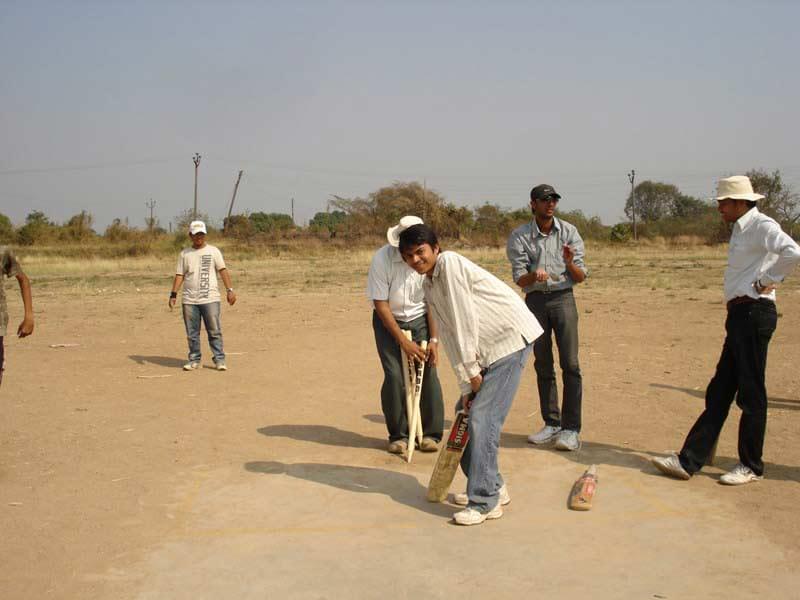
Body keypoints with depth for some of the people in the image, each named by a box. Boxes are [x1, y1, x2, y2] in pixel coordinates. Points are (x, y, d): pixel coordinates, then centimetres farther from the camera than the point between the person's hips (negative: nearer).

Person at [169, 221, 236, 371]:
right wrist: (173, 294, 0)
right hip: (189, 300, 2)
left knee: (215, 331, -3)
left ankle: (219, 360, 2)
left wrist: (230, 290, -12)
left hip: (210, 298, -2)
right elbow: (179, 275, 9)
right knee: (192, 333, 7)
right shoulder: (185, 253, 10)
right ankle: (194, 360, 16)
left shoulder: (213, 251, 4)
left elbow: (222, 270, -2)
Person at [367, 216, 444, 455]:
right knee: (394, 376, -10)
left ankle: (431, 433, 6)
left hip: (419, 320, 2)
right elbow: (381, 304, -17)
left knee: (428, 372, -7)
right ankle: (398, 435, 5)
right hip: (388, 321, -1)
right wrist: (403, 341, -19)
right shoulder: (382, 259, -21)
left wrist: (433, 339, -12)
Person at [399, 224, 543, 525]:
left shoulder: (450, 264, -15)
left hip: (510, 338, -9)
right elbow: (450, 335, 8)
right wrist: (466, 385, 2)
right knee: (466, 411, 14)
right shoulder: (428, 286, 11)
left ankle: (485, 502, -6)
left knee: (482, 418, -13)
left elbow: (465, 320, -17)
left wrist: (472, 370, -12)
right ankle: (493, 487, 28)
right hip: (486, 350, 10)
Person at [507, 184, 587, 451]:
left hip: (562, 298, -1)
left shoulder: (569, 232, 3)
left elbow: (581, 277, 2)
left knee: (570, 364, -8)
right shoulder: (519, 236, 1)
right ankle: (551, 424, 18)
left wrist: (570, 263, -20)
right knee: (543, 365, 8)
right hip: (535, 300, 1)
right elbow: (519, 279, -5)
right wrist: (534, 275, -27)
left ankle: (571, 428, -5)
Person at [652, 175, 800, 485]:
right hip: (740, 314, 10)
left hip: (754, 314, -10)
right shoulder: (740, 229, 17)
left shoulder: (761, 225, -12)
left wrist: (765, 281, -19)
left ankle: (751, 466, 12)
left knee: (751, 393, 0)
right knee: (719, 392, 9)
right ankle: (688, 461, 13)